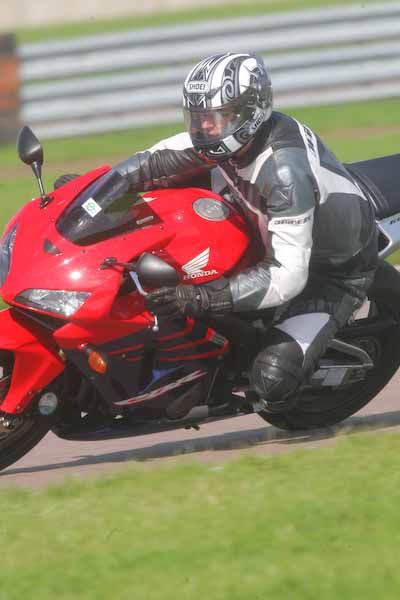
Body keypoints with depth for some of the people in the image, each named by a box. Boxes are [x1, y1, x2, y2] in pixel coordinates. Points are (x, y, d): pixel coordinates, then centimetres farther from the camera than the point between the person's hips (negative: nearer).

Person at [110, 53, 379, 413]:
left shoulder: (285, 169, -38)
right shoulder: (232, 132, -15)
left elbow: (289, 275, -41)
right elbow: (160, 160, -4)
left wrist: (202, 298, -47)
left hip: (334, 272, -8)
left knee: (273, 378, -27)